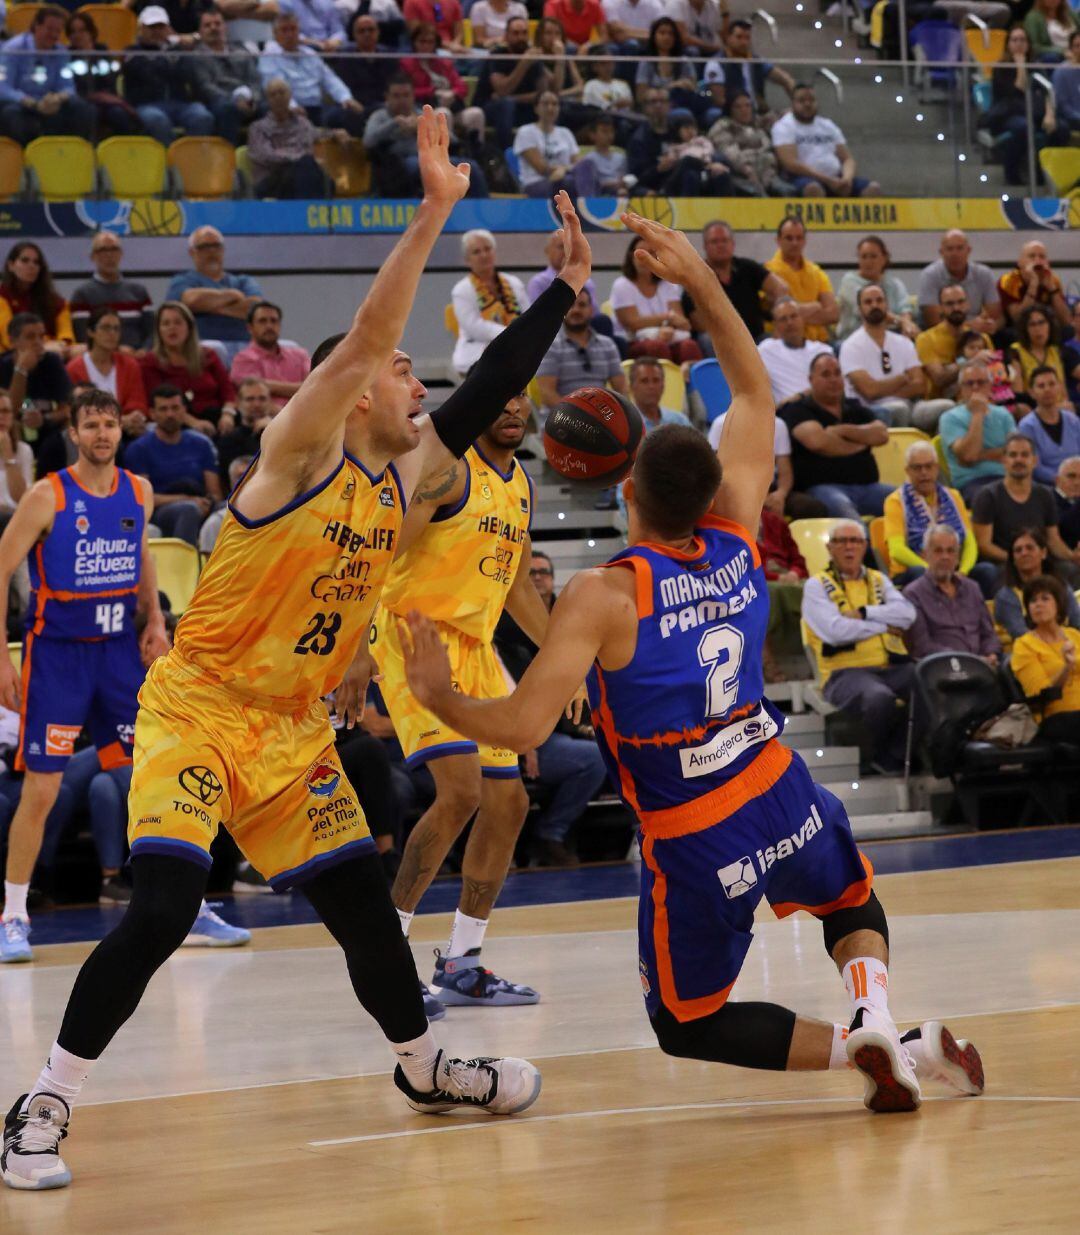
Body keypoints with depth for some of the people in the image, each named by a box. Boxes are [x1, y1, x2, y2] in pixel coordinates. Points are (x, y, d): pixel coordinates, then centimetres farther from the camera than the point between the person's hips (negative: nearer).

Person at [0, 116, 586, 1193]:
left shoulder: (399, 477, 6)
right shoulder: (301, 450, -15)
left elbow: (488, 395, 12)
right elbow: (364, 336, -28)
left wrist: (565, 287, 8)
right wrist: (433, 211, -31)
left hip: (294, 728, 7)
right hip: (197, 710, -7)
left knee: (361, 900, 12)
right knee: (161, 911, -19)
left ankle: (425, 1069, 34)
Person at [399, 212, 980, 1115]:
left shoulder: (603, 597, -17)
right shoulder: (736, 540, -1)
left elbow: (524, 727, -21)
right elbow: (755, 393, 13)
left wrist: (440, 699, -4)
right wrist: (701, 279, 13)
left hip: (692, 840, -4)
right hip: (780, 793, 4)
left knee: (686, 1023, 15)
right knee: (855, 904, 34)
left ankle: (859, 1046, -9)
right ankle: (876, 1011, 0)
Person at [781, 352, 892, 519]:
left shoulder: (855, 408, 25)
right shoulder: (798, 410, 8)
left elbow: (881, 434, 8)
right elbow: (816, 441, -11)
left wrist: (843, 430, -2)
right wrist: (859, 445, 4)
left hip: (867, 486, 6)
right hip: (823, 487, -6)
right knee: (841, 506, -42)